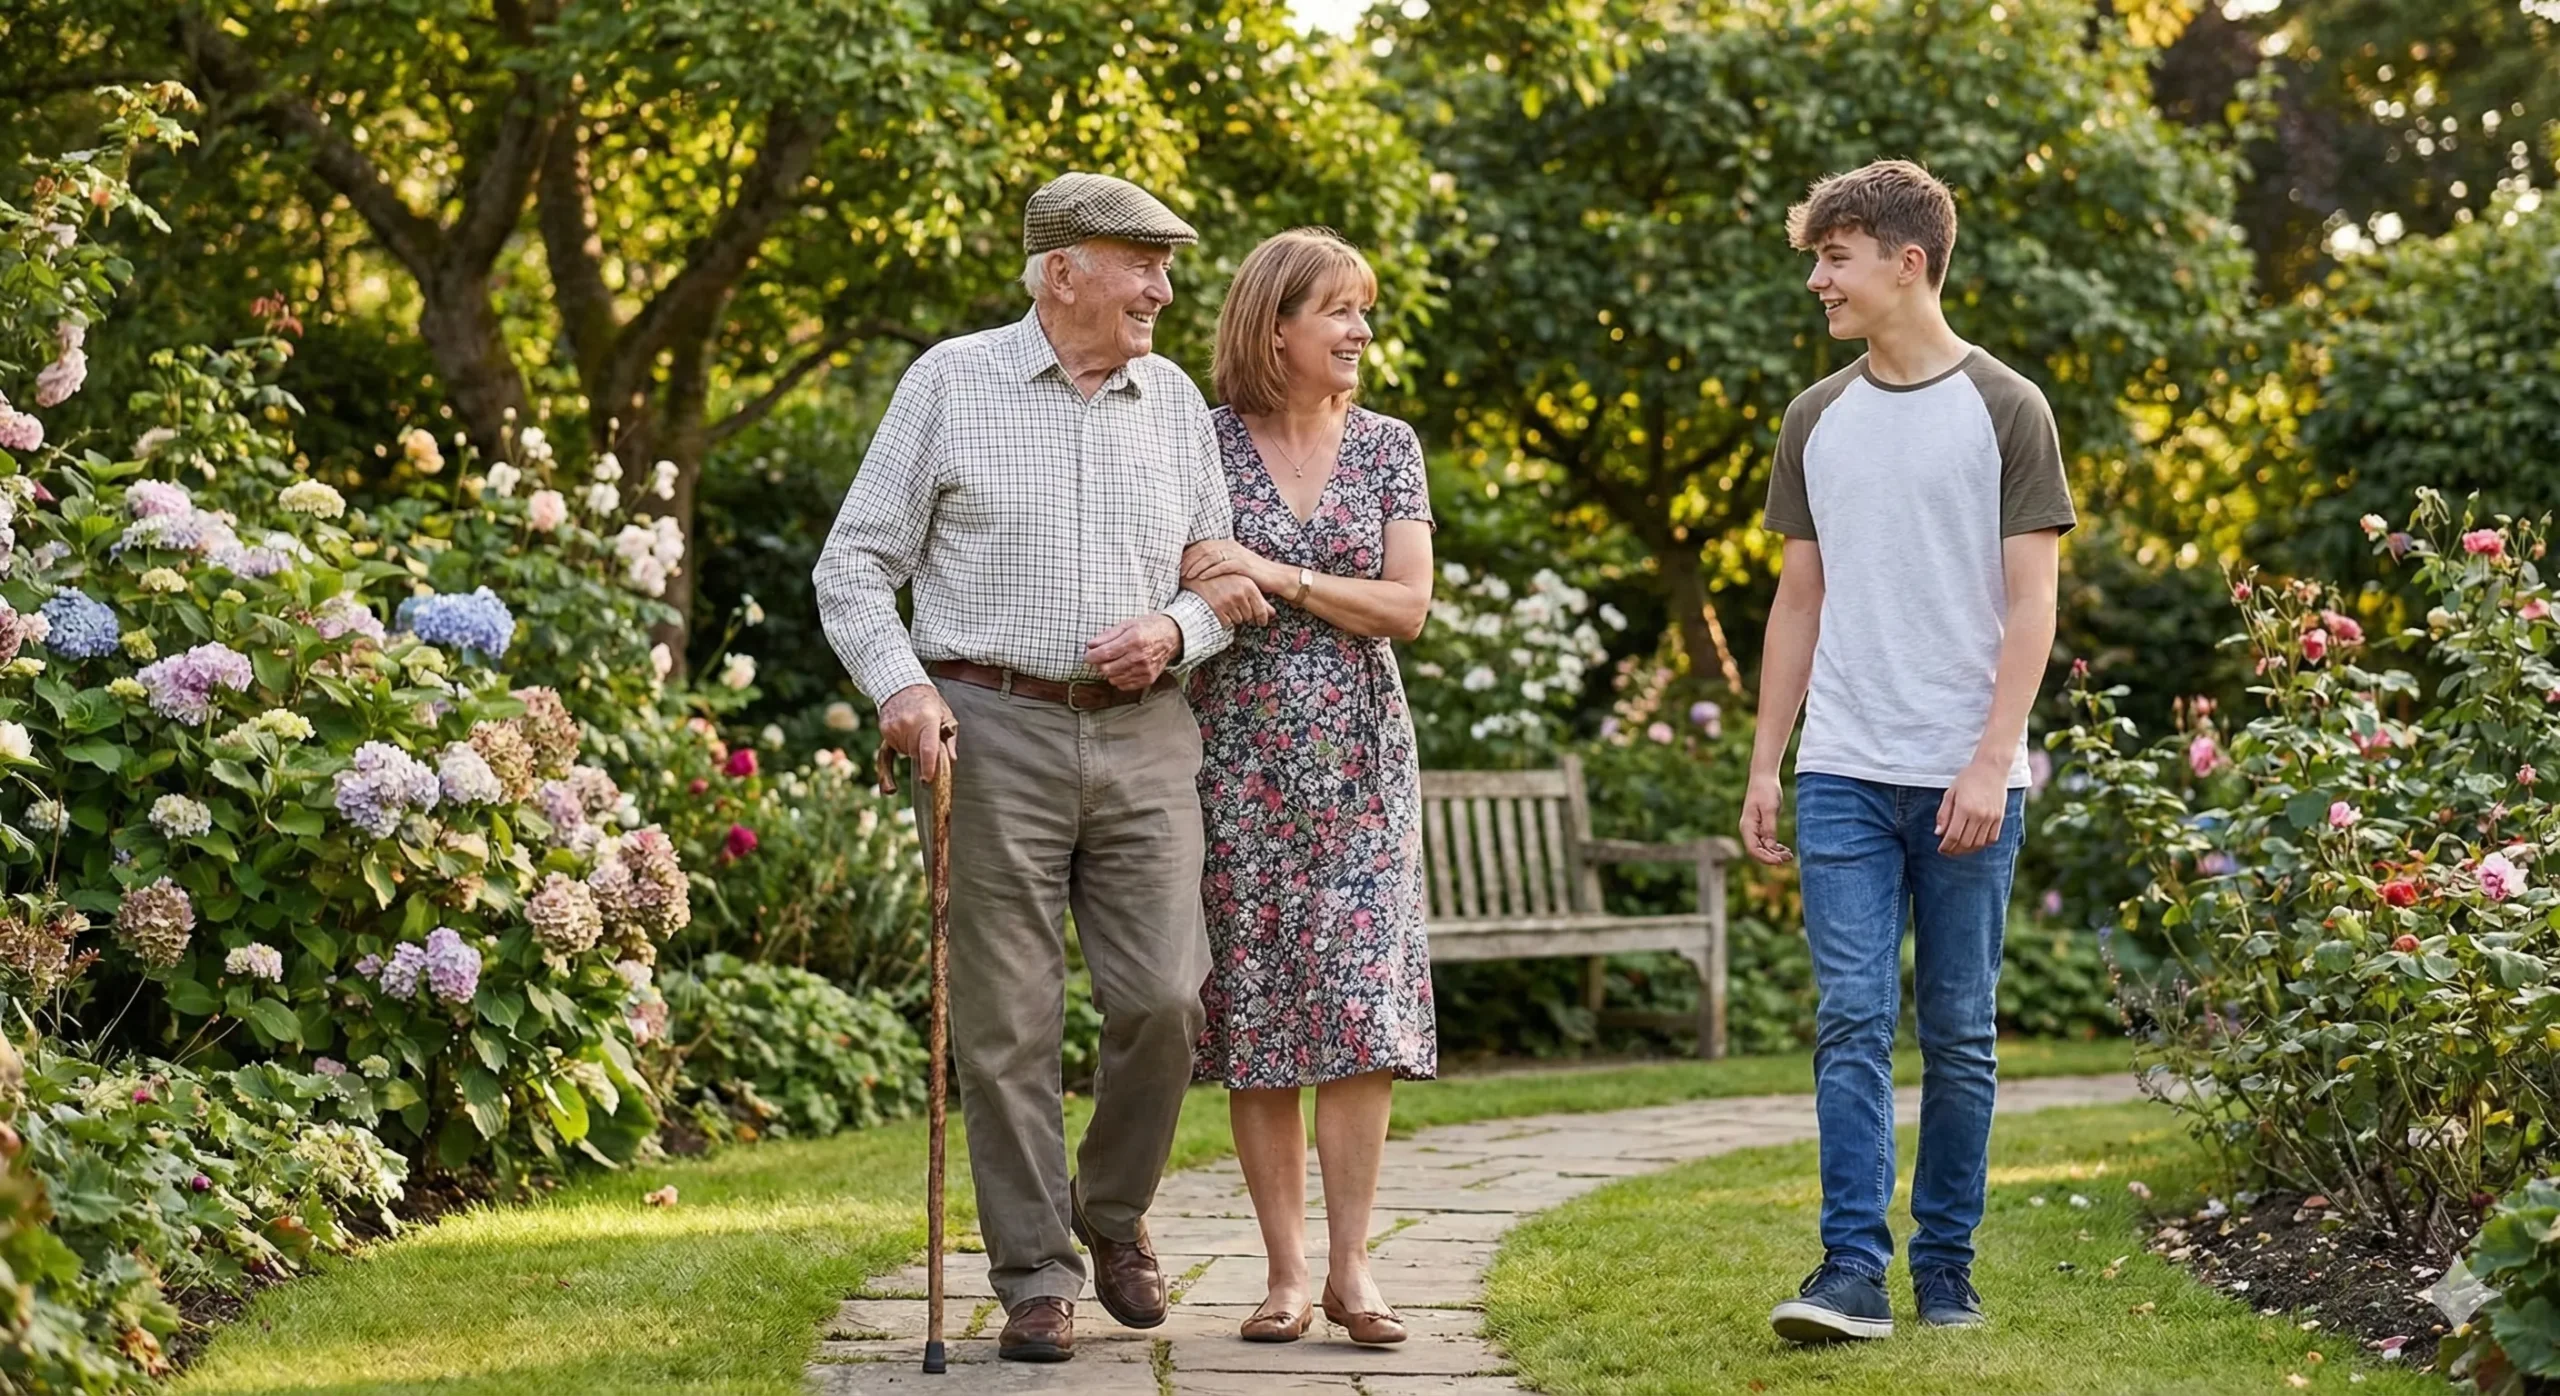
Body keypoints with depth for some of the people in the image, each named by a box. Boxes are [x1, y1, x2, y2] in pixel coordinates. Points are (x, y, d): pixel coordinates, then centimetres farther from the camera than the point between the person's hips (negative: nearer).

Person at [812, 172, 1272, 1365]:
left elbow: (1226, 576, 17)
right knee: (1008, 1020, -2)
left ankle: (1114, 1212, 20)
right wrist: (901, 686, -14)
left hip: (1141, 734, 3)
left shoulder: (1174, 401, 12)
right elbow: (855, 564, 1)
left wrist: (1177, 629, -5)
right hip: (995, 730, -3)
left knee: (1162, 998, -5)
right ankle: (1035, 1278, 8)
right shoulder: (950, 384, 1)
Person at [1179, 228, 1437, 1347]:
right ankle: (1286, 1269, 6)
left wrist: (1278, 579, -12)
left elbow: (1408, 606, -2)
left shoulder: (1387, 446, 7)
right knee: (1256, 1005, 0)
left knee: (1360, 1004, -7)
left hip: (1360, 760, 1)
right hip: (1240, 754, -1)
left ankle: (1350, 1267, -2)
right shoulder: (1205, 444, 2)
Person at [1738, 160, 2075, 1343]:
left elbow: (2030, 605, -4)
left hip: (1965, 779, -3)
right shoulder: (1817, 420, 12)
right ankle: (1853, 1273, -8)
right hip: (1843, 772, 3)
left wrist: (1991, 765, -13)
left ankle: (1946, 1268, 13)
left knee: (1957, 1031, 4)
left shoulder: (2004, 412, -1)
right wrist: (1765, 764, 10)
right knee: (1852, 1019, -5)